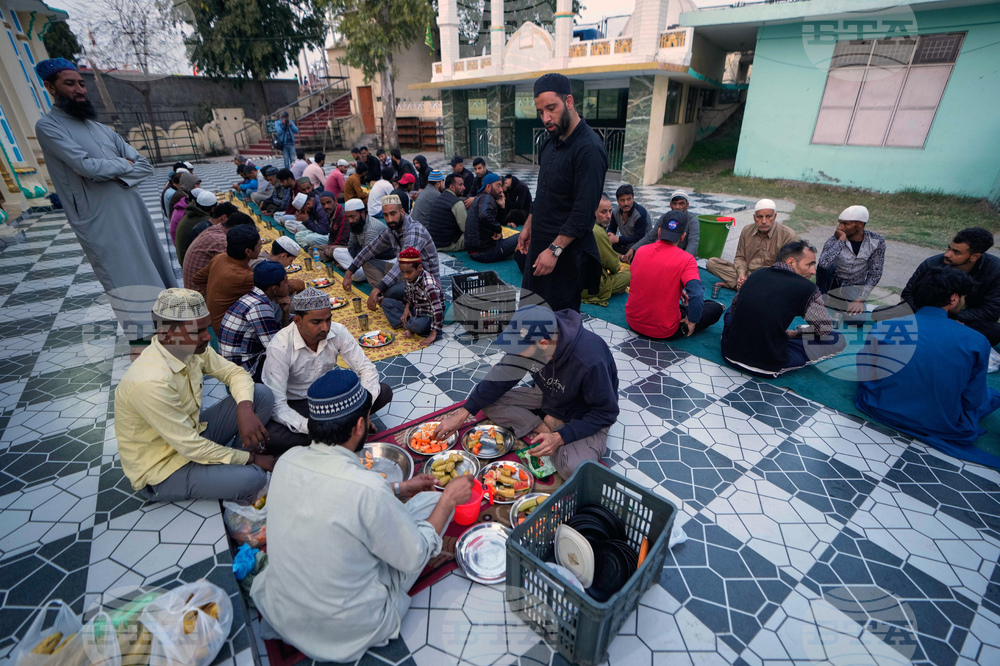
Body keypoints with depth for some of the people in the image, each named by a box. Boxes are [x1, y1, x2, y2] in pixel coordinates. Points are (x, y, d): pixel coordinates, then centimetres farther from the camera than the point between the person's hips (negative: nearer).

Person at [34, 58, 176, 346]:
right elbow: (87, 166, -16)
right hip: (100, 222, -6)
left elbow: (145, 166, 11)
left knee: (153, 271, 8)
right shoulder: (48, 126, -2)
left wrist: (118, 175, -7)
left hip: (134, 210, 6)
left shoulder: (102, 129, 17)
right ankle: (142, 341, 1)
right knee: (128, 282, -6)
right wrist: (124, 164, 0)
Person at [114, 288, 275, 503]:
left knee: (262, 394, -7)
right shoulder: (150, 382, -33)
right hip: (160, 470, -7)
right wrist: (250, 458, -17)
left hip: (192, 434, 8)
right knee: (252, 478, -28)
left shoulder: (192, 348, -10)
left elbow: (235, 372, 1)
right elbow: (189, 445, -28)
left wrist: (245, 409, -21)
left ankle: (232, 463, 2)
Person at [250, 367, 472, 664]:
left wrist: (398, 489, 11)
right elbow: (415, 558, -16)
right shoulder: (368, 489, -32)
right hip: (347, 631, -5)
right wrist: (449, 498, -6)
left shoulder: (287, 461, -12)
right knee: (433, 500, -3)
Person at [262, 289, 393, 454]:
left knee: (383, 392, -17)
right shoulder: (279, 347, -26)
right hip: (296, 404, -3)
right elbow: (277, 405, -27)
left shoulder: (338, 332, -17)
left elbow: (367, 369, -11)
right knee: (269, 436, -35)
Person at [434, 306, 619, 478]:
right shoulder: (530, 340, -21)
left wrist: (560, 438, -33)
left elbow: (605, 413, -24)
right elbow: (502, 376, -8)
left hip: (586, 417, -5)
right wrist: (463, 412, -12)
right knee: (489, 402, -9)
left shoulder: (590, 361, -38)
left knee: (574, 468, -33)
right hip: (549, 398, 5)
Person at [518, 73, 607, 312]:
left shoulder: (589, 149, -20)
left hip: (565, 248, -9)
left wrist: (554, 250, -25)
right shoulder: (552, 140, 10)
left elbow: (584, 212, -24)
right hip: (540, 241, 9)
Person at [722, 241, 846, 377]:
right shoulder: (807, 289, -8)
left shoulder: (756, 274, 6)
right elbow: (825, 331, 4)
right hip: (767, 368, -5)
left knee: (730, 310, 35)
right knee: (838, 340, 9)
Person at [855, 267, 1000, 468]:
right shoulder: (976, 342, -10)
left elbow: (865, 378, -4)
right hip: (942, 427, -2)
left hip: (882, 412, 2)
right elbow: (973, 401, -1)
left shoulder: (881, 329, -11)